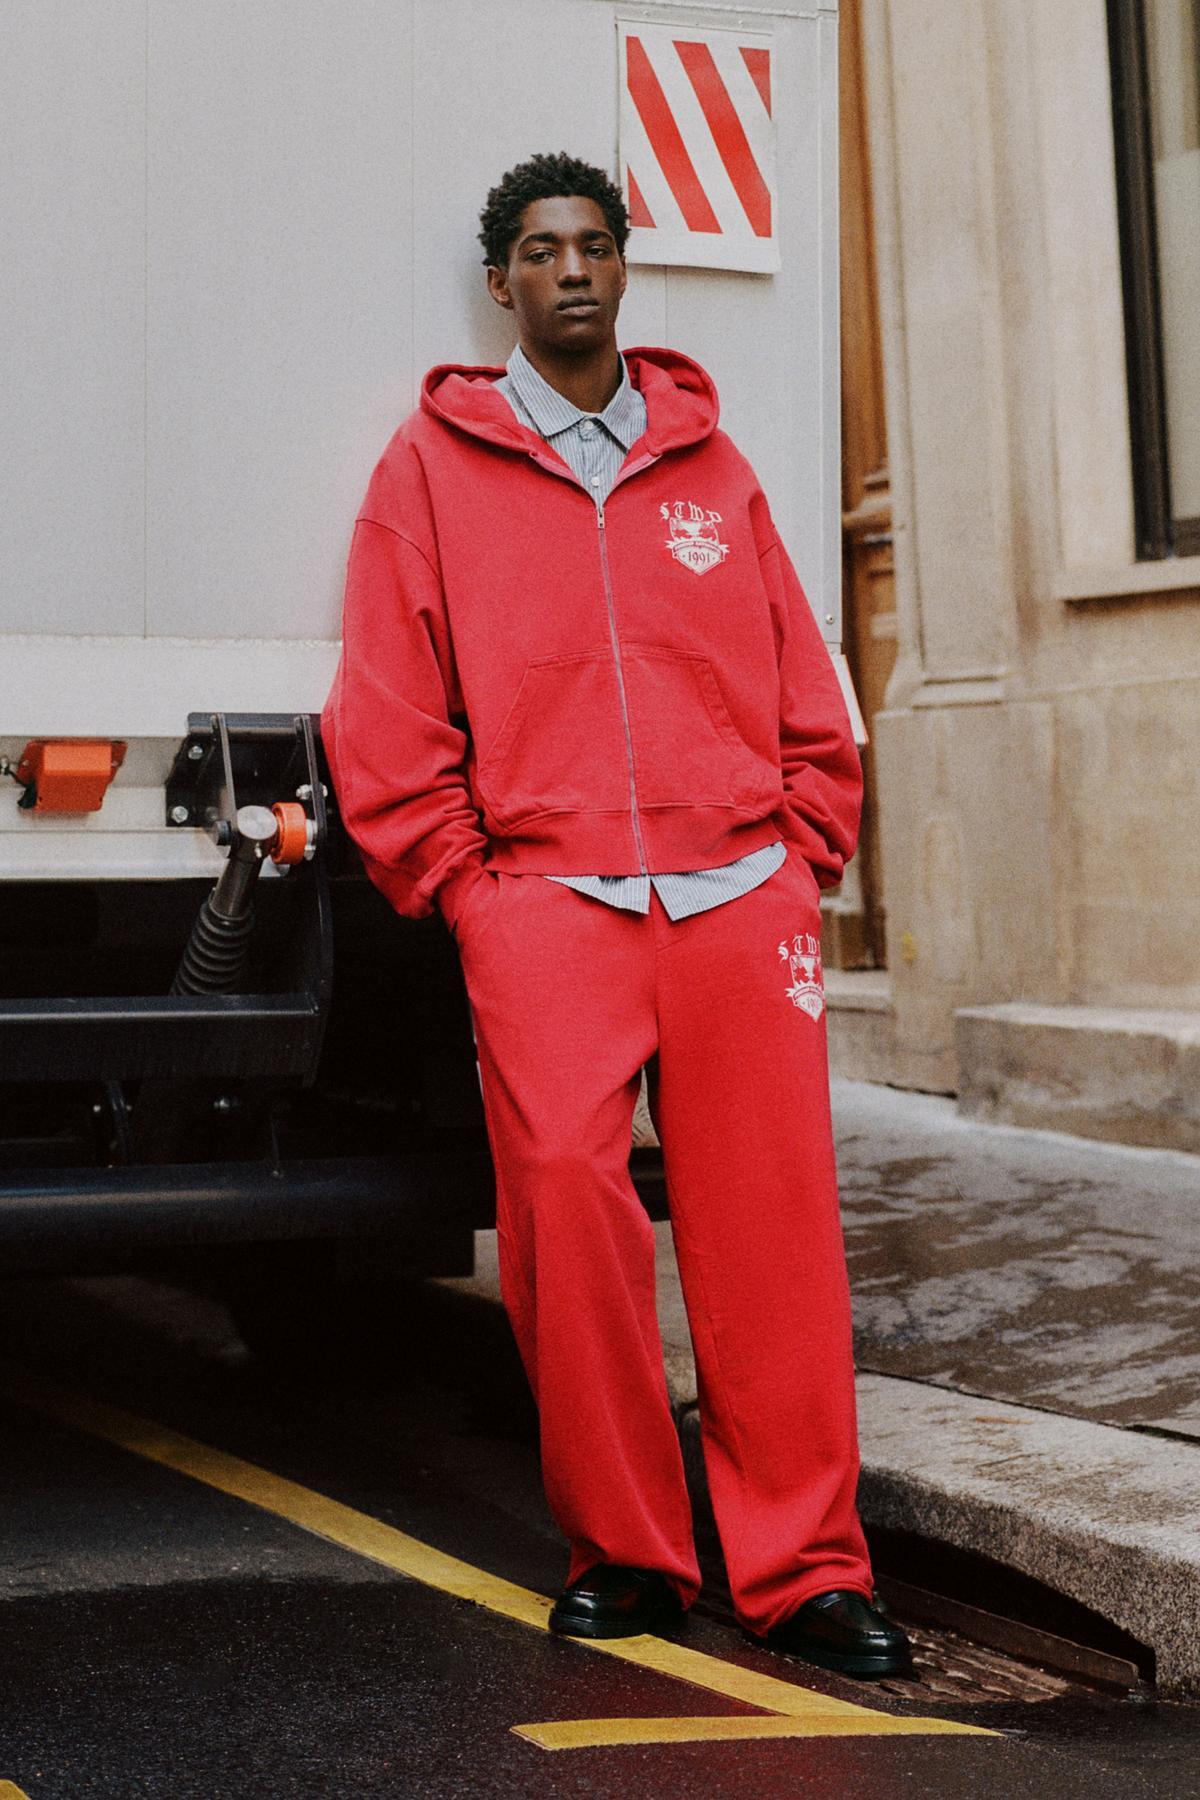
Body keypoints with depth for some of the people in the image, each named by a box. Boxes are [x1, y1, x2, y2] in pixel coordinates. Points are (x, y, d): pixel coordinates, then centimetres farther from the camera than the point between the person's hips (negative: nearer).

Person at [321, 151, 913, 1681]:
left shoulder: (708, 459, 18)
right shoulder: (433, 463, 10)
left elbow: (803, 694, 19)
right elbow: (385, 714, 7)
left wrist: (800, 855, 10)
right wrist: (460, 883, 1)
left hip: (738, 893, 2)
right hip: (542, 895, -2)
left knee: (774, 1217, -3)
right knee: (565, 1197, -14)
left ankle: (803, 1567, 4)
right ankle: (620, 1553, 2)